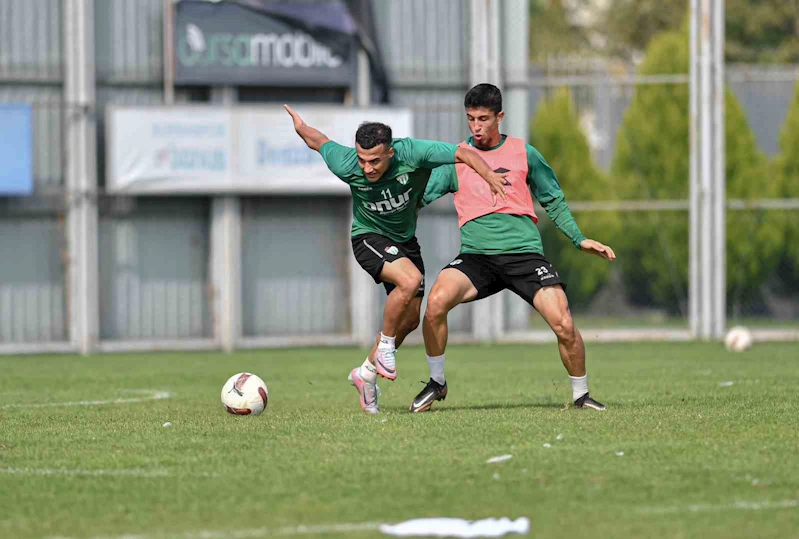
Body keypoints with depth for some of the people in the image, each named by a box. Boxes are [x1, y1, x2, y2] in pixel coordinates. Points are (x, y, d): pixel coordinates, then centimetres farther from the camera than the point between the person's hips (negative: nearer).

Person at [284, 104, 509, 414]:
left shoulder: (411, 153, -28)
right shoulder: (346, 165, -28)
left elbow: (464, 154, -22)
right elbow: (318, 141, -8)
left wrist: (488, 174, -37)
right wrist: (300, 127, 11)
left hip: (405, 239, 4)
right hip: (368, 237, -4)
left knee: (410, 319, 8)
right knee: (410, 280, -32)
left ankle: (366, 374, 27)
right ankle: (385, 346, -11)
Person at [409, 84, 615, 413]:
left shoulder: (523, 153, 11)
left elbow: (553, 201, 18)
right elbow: (419, 195, 8)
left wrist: (579, 239, 10)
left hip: (524, 253, 0)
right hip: (476, 255, 1)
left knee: (563, 325, -16)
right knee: (436, 302, -26)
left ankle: (581, 395, 9)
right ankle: (437, 383, -4)